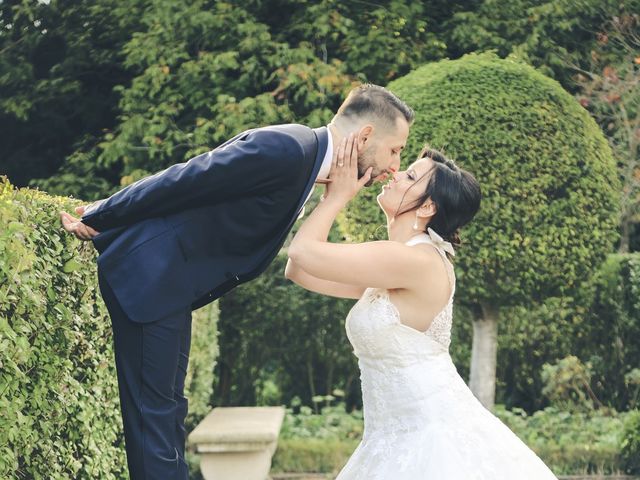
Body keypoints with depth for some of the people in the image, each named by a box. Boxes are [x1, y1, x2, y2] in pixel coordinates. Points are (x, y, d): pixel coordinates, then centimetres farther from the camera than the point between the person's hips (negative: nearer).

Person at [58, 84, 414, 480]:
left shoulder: (304, 156, 11)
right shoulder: (285, 149, -22)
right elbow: (180, 181, -20)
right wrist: (99, 218, -11)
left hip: (173, 281, 10)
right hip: (149, 274, -10)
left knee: (168, 408, 15)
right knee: (155, 412, -6)